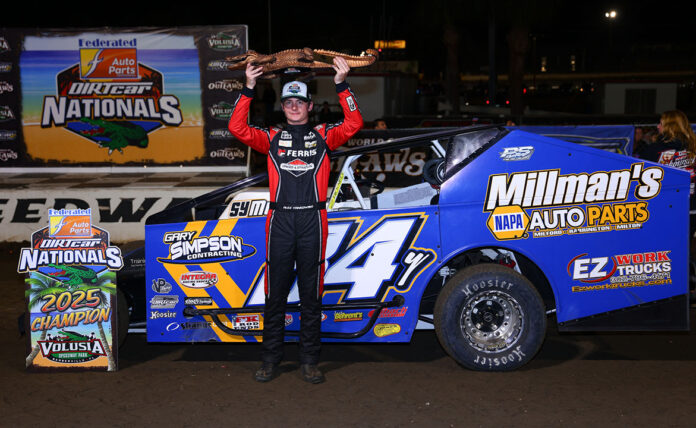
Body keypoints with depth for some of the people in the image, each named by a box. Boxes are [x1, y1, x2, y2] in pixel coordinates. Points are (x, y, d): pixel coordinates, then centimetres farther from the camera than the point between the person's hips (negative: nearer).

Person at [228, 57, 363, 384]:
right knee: (275, 293, 5)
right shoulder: (272, 138, 12)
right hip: (279, 220, 1)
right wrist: (248, 89, -7)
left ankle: (309, 361, 13)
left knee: (311, 293, 5)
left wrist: (341, 85, -11)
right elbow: (237, 128, -1)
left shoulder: (323, 136, 11)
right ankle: (271, 359, 14)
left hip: (312, 221, -1)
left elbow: (354, 124, -4)